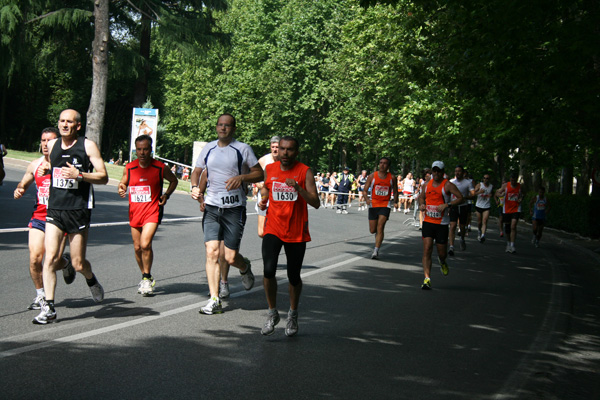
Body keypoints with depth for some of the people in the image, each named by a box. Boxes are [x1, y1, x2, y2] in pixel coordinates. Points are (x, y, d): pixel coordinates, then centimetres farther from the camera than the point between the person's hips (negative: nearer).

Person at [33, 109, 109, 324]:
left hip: (79, 209, -3)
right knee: (50, 257, -11)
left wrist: (79, 175, -18)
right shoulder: (51, 145, 9)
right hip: (54, 209, 3)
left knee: (78, 264, 2)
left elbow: (103, 177, -7)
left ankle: (91, 279, 38)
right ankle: (48, 307, -5)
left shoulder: (88, 146, -4)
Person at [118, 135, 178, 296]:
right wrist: (121, 189, -7)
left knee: (145, 244, -19)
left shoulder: (160, 168, -5)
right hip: (135, 212, 4)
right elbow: (123, 183, 16)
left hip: (152, 211, -4)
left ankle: (147, 278, -2)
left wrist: (166, 195, -4)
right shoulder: (129, 168, 0)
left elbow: (173, 180, 12)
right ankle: (146, 278, 31)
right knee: (137, 247, 10)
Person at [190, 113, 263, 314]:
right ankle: (214, 300, -8)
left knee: (230, 257, -4)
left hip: (234, 209, -3)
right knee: (212, 251, -10)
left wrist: (241, 178, -17)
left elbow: (259, 173, 1)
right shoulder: (208, 148, 11)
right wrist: (195, 187, 1)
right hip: (211, 207, 3)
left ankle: (245, 267, 33)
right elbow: (197, 171, 21)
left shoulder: (243, 149, -1)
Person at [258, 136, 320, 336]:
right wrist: (263, 198, 3)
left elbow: (316, 203, -15)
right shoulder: (269, 169, 3)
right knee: (268, 271, -17)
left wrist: (298, 188, -30)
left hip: (296, 232, -1)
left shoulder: (305, 172, -8)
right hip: (273, 229, 1)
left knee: (294, 277, 9)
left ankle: (293, 314, 34)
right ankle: (272, 313, 3)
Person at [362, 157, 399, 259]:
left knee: (380, 228, -16)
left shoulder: (392, 178, 2)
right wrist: (367, 199, -19)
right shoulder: (372, 176, 0)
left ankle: (376, 251, -16)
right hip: (373, 204, 1)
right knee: (372, 230, 7)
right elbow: (365, 191, 1)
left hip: (385, 205, -1)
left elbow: (395, 191, 15)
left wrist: (395, 202, 0)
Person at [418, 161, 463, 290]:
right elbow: (421, 196, 25)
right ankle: (427, 279, -11)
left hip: (442, 223, -3)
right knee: (427, 249, -11)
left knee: (442, 253, 6)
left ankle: (442, 262, 45)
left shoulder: (448, 185, -7)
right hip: (428, 221, 3)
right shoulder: (427, 185, 8)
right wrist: (421, 204, 2)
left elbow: (460, 198, -13)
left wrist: (446, 205, -25)